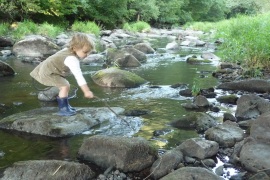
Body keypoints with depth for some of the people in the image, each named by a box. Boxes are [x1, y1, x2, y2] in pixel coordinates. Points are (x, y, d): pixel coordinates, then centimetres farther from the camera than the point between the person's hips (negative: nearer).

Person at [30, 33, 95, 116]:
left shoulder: (67, 50, 1)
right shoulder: (72, 59, -30)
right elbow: (79, 76, -35)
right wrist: (86, 91, -37)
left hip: (47, 68, 11)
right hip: (48, 72, -11)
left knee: (65, 86, 17)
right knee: (65, 86, -20)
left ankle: (65, 105, 28)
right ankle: (63, 109, -13)